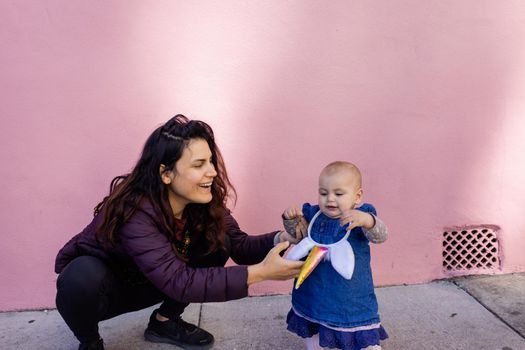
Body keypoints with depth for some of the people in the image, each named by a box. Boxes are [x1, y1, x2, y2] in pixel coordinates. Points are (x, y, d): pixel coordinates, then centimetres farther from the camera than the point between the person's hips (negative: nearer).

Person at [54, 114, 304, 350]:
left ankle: (164, 321, 3)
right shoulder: (134, 212, -37)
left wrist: (280, 240, -37)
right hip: (99, 284, -5)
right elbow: (178, 282, -41)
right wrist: (260, 272, -45)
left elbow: (238, 244, -16)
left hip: (144, 284, 5)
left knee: (217, 243, -15)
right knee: (82, 278, -39)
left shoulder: (203, 201, -18)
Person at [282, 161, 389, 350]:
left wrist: (366, 220, -51)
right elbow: (296, 232, 8)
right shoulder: (313, 214, -3)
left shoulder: (362, 217, -15)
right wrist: (291, 218, -14)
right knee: (310, 330, 25)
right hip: (313, 293, 4)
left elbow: (380, 236, -29)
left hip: (351, 298, -4)